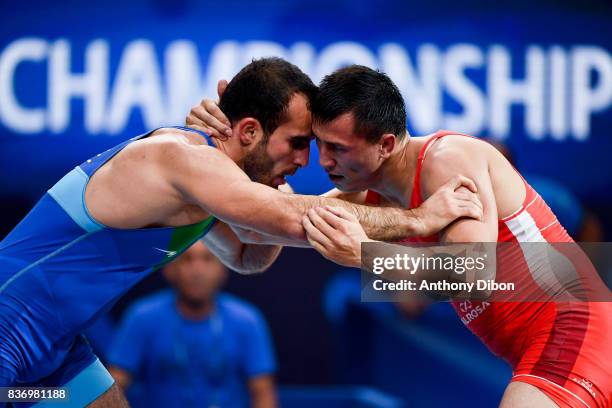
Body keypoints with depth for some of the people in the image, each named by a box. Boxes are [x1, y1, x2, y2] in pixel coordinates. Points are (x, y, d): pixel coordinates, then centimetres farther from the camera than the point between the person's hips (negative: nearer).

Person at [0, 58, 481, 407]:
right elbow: (295, 219, -32)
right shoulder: (182, 157, -24)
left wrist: (282, 210, -2)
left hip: (55, 344, 9)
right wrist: (419, 219, -25)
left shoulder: (197, 174, 5)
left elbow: (248, 258, 20)